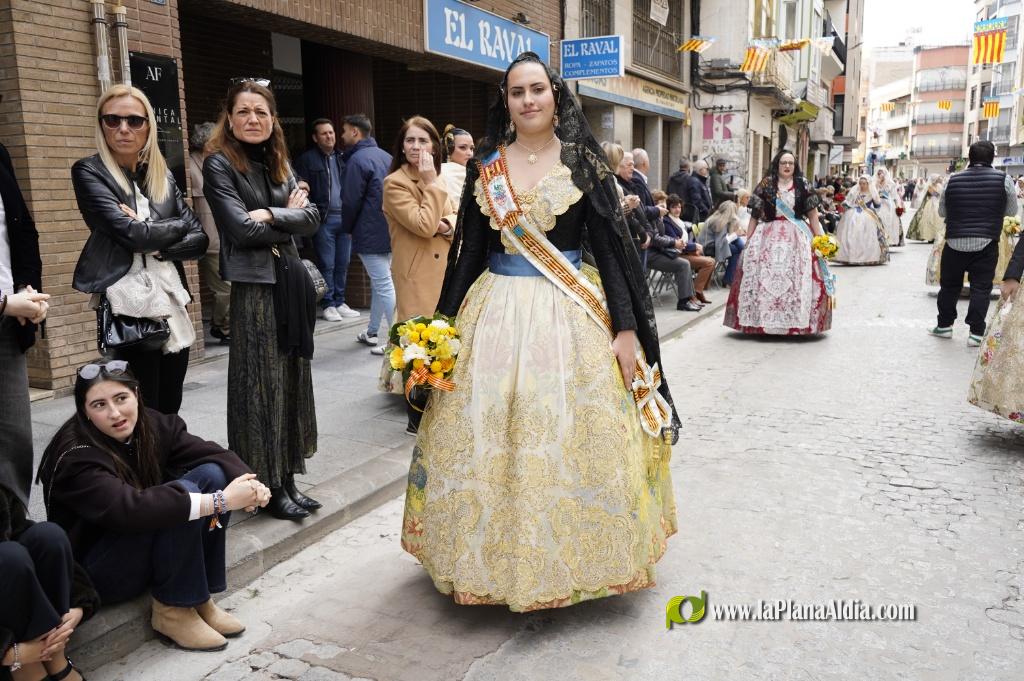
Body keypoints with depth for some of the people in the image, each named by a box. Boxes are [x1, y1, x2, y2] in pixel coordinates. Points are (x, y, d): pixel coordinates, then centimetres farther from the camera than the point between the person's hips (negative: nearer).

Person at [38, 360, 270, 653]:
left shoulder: (153, 425, -6)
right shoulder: (77, 458, -25)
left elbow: (212, 453, -12)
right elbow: (130, 508, -40)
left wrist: (247, 482, -34)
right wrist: (220, 501, -43)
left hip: (150, 548, 7)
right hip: (97, 571, -7)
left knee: (211, 474, -15)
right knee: (182, 494, -29)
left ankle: (200, 597, -8)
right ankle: (173, 609, -13)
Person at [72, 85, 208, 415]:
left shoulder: (163, 175, 13)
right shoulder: (89, 172, -1)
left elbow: (200, 238, 6)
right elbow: (131, 234, -14)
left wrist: (156, 246, -9)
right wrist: (176, 226, 1)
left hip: (173, 303, 5)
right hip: (130, 308, -5)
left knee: (171, 411, 12)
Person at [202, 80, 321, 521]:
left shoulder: (279, 164, 14)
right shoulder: (220, 165, -5)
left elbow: (311, 219, 2)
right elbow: (241, 229, -16)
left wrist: (270, 215, -14)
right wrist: (289, 217, -3)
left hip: (291, 282, 7)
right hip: (255, 288, -6)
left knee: (292, 382, 10)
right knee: (262, 386, 0)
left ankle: (288, 479, 21)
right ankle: (269, 487, 11)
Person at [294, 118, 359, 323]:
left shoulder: (342, 158, 14)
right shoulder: (307, 159, 1)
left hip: (344, 217, 4)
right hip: (324, 219, -4)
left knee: (343, 263, 7)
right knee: (327, 265, -1)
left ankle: (339, 302, 17)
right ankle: (327, 305, 8)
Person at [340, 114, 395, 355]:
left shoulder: (358, 159, -14)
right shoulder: (385, 156, 12)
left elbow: (351, 201, -15)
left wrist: (348, 228, 2)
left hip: (370, 234, -9)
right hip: (389, 231, 9)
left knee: (384, 285, -6)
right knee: (380, 282, 16)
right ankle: (372, 332, 28)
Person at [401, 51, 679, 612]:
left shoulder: (583, 162, 1)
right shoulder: (485, 165, 8)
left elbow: (611, 246, -2)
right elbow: (470, 249, 10)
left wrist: (627, 328, -8)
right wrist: (447, 325, 7)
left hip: (569, 313, -2)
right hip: (495, 313, 3)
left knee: (571, 439, 1)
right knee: (488, 440, 5)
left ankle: (568, 557, 22)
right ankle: (499, 557, 24)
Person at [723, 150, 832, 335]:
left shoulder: (803, 186, 8)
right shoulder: (766, 185, 5)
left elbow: (812, 214, 7)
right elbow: (755, 215, 4)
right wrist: (748, 240, -1)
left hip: (796, 238, 1)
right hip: (769, 237, -1)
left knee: (795, 277, -3)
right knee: (765, 277, -5)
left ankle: (796, 322, 4)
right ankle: (764, 320, 3)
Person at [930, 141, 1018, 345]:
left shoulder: (953, 180, 1)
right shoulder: (1004, 179, -4)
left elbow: (942, 211, 11)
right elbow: (1012, 211, 8)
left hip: (955, 242, 2)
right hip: (986, 244, -1)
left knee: (949, 285, 15)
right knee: (981, 288, 5)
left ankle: (944, 325, 23)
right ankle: (976, 332, 4)